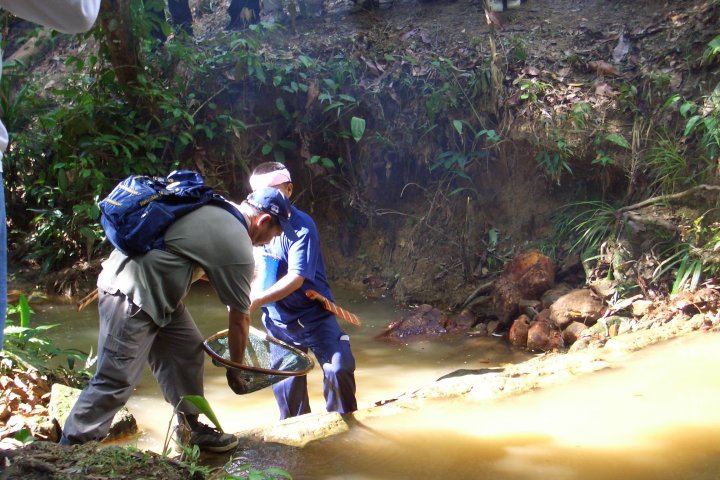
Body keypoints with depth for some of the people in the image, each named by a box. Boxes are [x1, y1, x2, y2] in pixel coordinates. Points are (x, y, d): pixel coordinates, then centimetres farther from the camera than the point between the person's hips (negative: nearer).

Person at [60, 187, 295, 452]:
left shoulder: (217, 209, 10)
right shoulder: (238, 248, -14)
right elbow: (239, 319, -5)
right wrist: (235, 369, 9)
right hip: (130, 294, -10)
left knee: (188, 350, 13)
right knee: (116, 381, -7)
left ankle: (189, 427, 25)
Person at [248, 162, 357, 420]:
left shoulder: (301, 226, -19)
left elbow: (296, 278, -27)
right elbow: (253, 271, 11)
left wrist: (256, 300, -35)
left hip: (313, 314, -5)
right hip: (277, 319, 5)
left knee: (339, 367, -16)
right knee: (285, 382, 11)